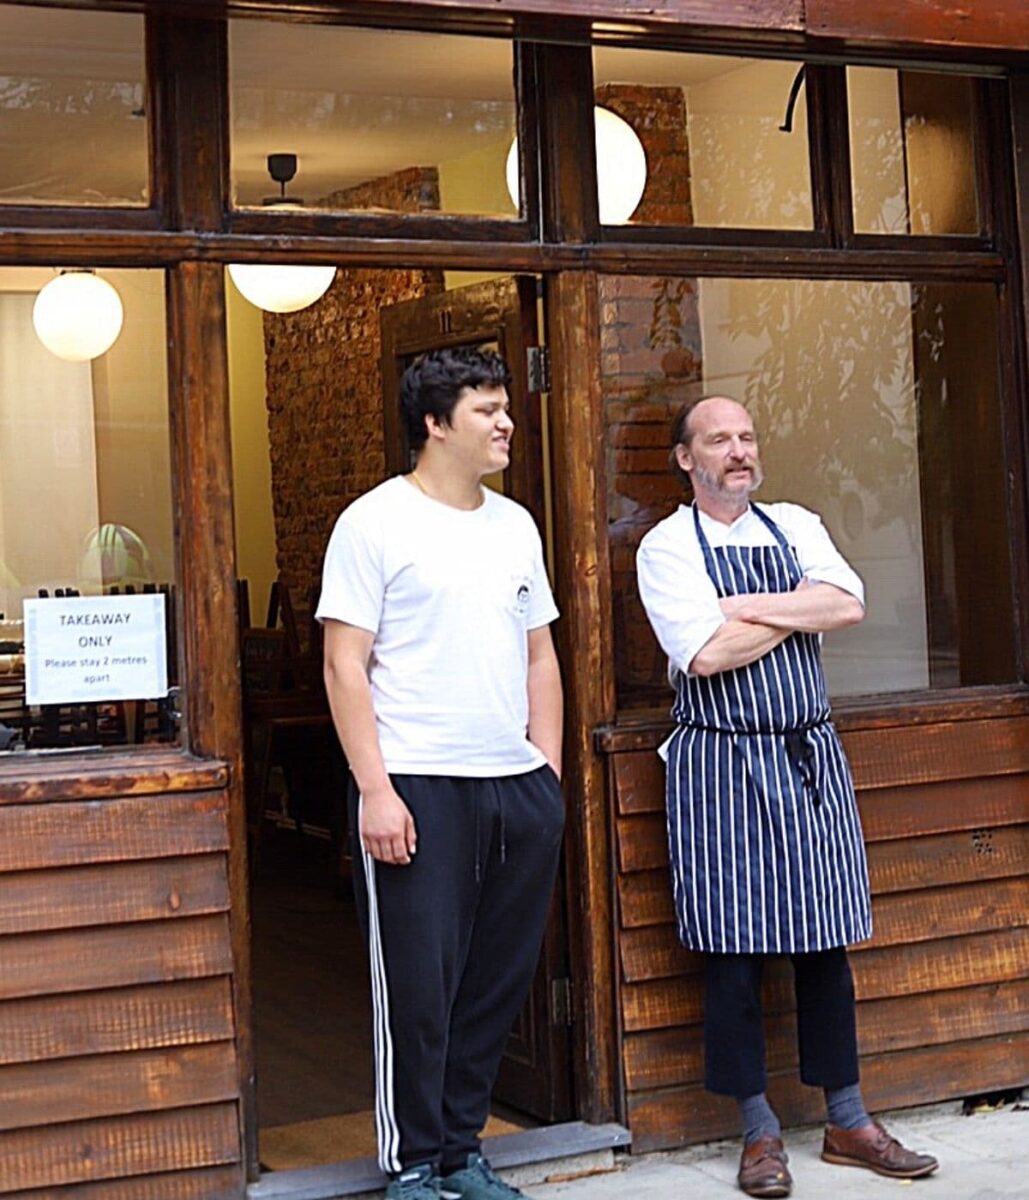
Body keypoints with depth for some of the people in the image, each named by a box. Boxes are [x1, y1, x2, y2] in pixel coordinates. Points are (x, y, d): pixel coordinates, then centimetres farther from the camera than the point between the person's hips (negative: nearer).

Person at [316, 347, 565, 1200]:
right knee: (419, 987, -1)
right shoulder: (376, 522, -4)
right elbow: (345, 665, -8)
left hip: (519, 786, 6)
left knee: (499, 984, 10)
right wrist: (376, 790, -14)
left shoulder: (514, 524, 14)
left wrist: (550, 772, 12)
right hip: (419, 788, -6)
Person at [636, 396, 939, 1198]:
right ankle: (760, 1131, 14)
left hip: (811, 756, 4)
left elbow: (850, 605, -5)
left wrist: (753, 606, -13)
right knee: (735, 949, 0)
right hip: (722, 763, -4)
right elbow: (705, 653, -17)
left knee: (826, 940, 10)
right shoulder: (668, 546, -3)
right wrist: (802, 607, -4)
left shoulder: (796, 527, 11)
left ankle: (848, 1122, 22)